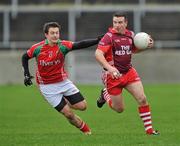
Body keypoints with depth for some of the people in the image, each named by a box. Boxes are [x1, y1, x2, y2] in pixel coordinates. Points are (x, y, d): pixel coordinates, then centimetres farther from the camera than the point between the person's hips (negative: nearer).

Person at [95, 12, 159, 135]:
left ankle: (149, 129, 3)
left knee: (142, 99, -8)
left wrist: (146, 46, 4)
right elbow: (98, 54, -26)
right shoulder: (109, 36, -16)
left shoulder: (130, 35, 3)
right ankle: (105, 94, 36)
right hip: (113, 75, -5)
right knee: (119, 109, 5)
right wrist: (110, 68, -40)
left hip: (129, 72, 5)